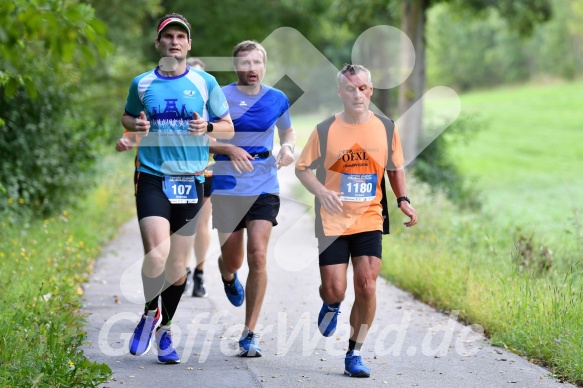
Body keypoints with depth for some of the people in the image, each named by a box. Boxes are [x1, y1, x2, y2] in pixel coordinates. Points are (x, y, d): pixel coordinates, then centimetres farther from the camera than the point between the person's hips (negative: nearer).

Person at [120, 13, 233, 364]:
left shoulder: (205, 82, 5)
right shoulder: (142, 83, 6)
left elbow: (228, 127, 11)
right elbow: (126, 117, 22)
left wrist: (207, 127, -11)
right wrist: (136, 124, -1)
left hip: (191, 181, 1)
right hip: (152, 179, -1)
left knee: (178, 266, 5)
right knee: (157, 256, -19)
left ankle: (165, 330, 26)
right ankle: (150, 314, 9)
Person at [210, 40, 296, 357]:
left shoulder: (277, 100, 5)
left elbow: (287, 130, 23)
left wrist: (288, 147, 1)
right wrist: (230, 149, -17)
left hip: (264, 188, 1)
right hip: (227, 188, -1)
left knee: (258, 256, -13)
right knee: (232, 260, 7)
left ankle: (250, 334, -5)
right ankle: (228, 278, 49)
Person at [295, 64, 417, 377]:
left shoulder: (386, 128, 2)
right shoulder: (325, 130, -5)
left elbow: (395, 169, 16)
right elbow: (302, 168, 2)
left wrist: (402, 199, 0)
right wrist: (321, 192, -17)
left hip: (369, 220, 1)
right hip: (332, 222, -1)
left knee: (367, 286, -8)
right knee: (334, 289, -5)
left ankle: (354, 354, 5)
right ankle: (331, 305, 35)